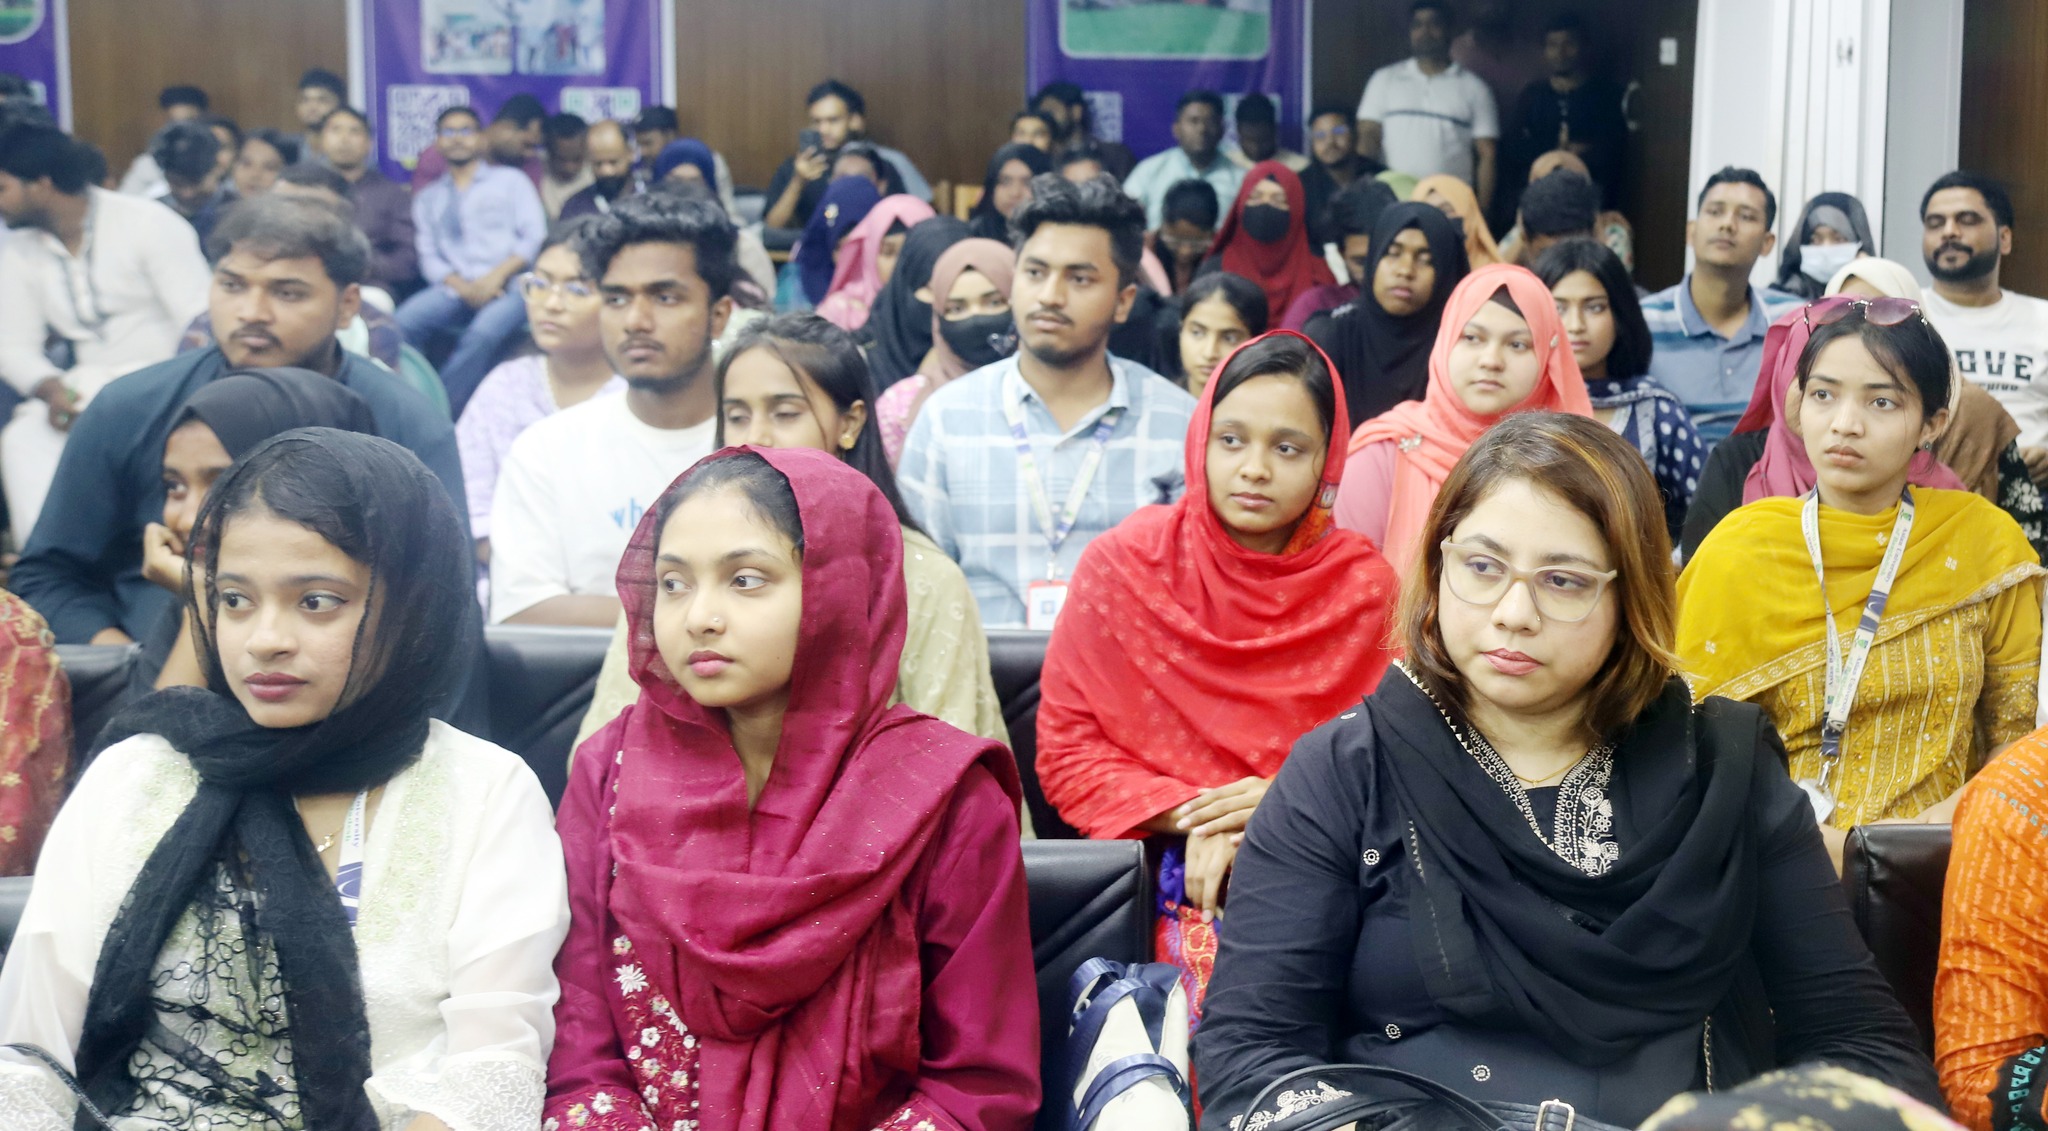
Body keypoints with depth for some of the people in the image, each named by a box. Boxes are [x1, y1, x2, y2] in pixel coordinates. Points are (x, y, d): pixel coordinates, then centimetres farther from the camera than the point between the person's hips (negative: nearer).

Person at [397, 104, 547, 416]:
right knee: (406, 320, -29)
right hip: (456, 291, 3)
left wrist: (497, 276, -11)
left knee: (485, 331, -36)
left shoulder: (511, 180, 18)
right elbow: (429, 257, 12)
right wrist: (463, 286, -9)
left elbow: (535, 236, 5)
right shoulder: (427, 198, 24)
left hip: (508, 285, -2)